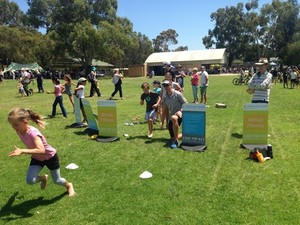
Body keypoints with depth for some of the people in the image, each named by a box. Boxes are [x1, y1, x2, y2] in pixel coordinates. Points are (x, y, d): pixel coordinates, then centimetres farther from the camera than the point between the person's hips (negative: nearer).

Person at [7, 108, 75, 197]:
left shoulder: (33, 133, -37)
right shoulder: (19, 131, -15)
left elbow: (41, 150, -49)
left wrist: (22, 151, -54)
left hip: (50, 156, -6)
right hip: (37, 158, 6)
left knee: (57, 180, 10)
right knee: (29, 180, -13)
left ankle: (69, 185, 44)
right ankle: (43, 178, 21)